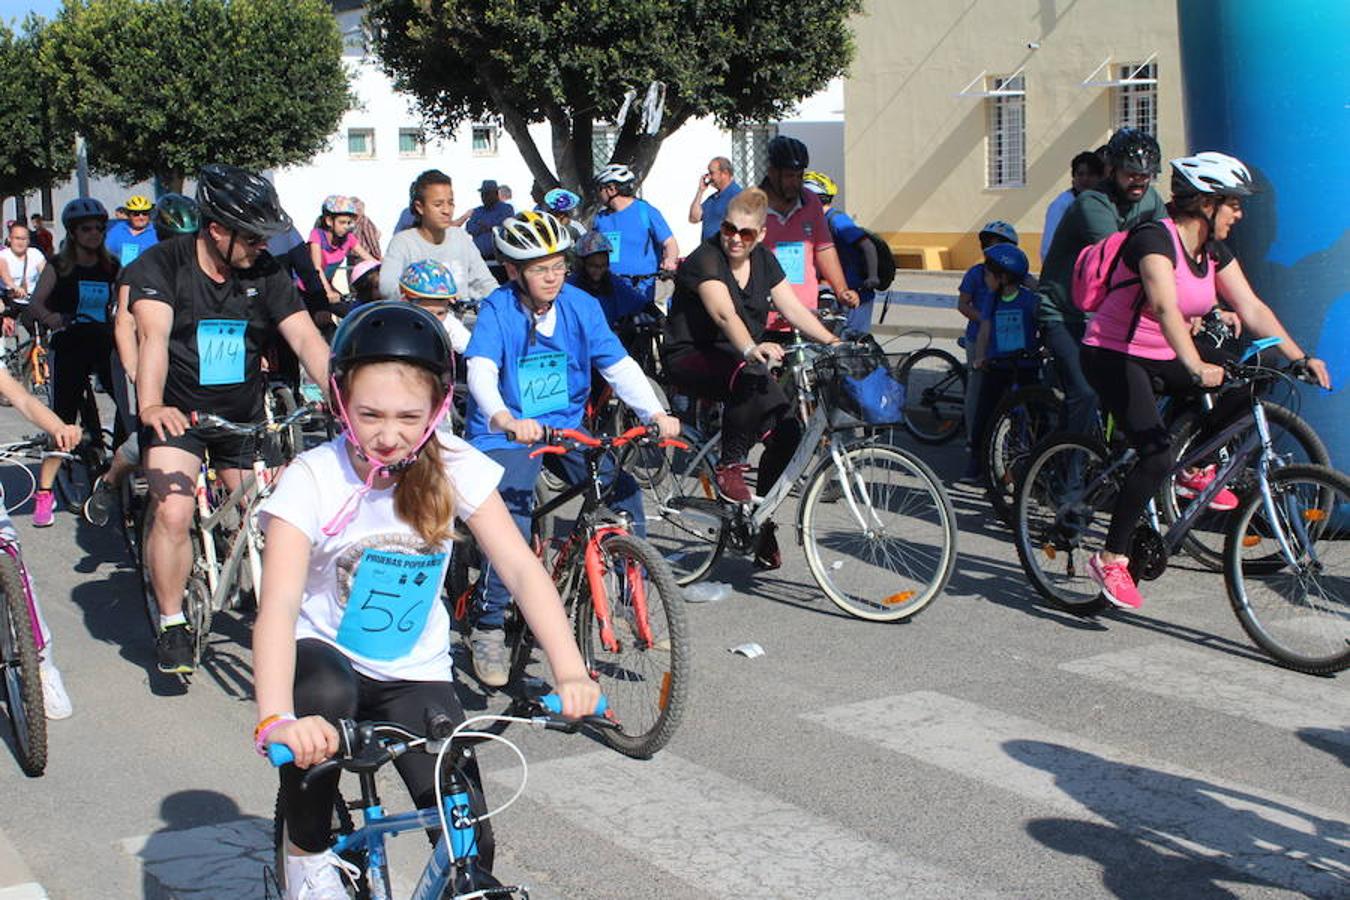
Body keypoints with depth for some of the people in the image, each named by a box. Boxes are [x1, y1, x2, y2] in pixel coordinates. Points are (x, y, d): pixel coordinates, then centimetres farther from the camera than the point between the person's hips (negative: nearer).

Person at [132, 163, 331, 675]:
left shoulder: (265, 272, -4)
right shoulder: (164, 264, -12)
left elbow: (305, 336, -13)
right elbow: (154, 334, -27)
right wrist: (151, 406, -44)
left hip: (244, 414, 4)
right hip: (177, 412, -3)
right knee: (173, 513, -19)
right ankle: (172, 625, 0)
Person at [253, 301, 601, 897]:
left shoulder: (454, 468, -12)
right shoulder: (312, 478, -19)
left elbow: (520, 569, -18)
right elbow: (279, 605, -30)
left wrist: (570, 673, -34)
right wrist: (276, 719, -48)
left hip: (416, 674, 2)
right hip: (325, 657, -2)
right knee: (326, 695, -38)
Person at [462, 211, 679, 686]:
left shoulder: (580, 306, -3)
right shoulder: (497, 310, -13)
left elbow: (619, 365, -8)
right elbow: (481, 372, -29)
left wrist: (656, 413, -25)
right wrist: (506, 420, -49)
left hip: (566, 427, 4)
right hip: (506, 434, -4)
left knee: (623, 489, -16)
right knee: (513, 515, -26)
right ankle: (487, 628, -7)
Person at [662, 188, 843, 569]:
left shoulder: (763, 259, 5)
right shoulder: (705, 260, -18)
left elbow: (793, 308, 2)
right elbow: (725, 314, -34)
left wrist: (832, 341, -12)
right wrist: (751, 349, -52)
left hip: (737, 357, 7)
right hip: (692, 357, -7)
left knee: (787, 430, -12)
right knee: (751, 374, -39)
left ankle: (761, 524, 1)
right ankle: (730, 465, -22)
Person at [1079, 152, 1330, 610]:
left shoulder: (1214, 250, 4)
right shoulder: (1155, 238, -22)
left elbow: (1252, 307, 2)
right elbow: (1165, 307, -38)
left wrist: (1299, 357, -8)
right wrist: (1195, 366, -52)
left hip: (1163, 358, 8)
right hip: (1113, 356, -8)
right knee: (1157, 456, -23)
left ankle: (1196, 471, 7)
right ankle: (1111, 558, -11)